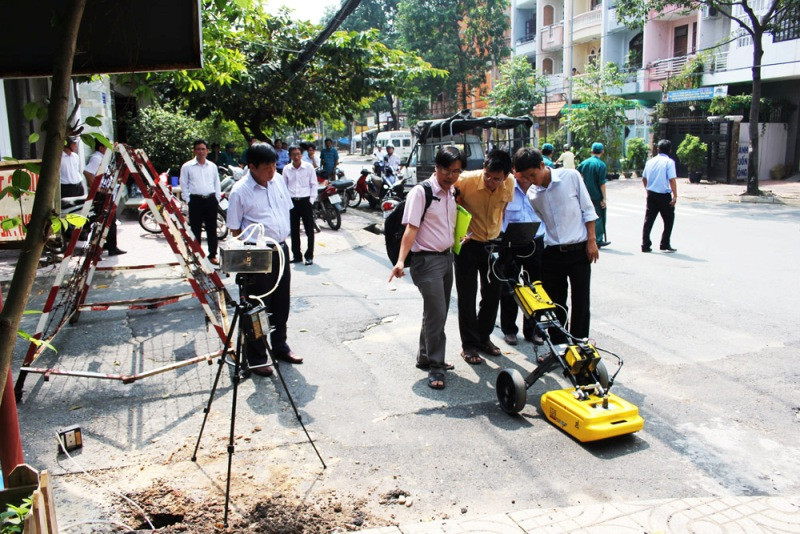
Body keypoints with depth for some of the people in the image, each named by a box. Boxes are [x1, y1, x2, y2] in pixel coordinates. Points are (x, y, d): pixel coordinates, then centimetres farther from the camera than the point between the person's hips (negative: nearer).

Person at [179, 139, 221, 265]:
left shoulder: (212, 166, 11)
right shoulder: (187, 166, 2)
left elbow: (217, 183, 15)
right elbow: (183, 185, 3)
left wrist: (217, 198, 7)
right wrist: (188, 200, -4)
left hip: (211, 200, 3)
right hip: (196, 200, -2)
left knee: (212, 229, 7)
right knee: (195, 230, 2)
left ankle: (212, 255, 15)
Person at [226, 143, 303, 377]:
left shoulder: (278, 182, 4)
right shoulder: (240, 191, -14)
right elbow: (235, 229, -9)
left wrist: (283, 240, 13)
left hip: (281, 250, 6)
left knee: (281, 304, 18)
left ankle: (279, 346, 36)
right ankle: (256, 358, 17)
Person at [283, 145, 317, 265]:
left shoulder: (308, 167, -2)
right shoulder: (286, 169, 5)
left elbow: (314, 184, 2)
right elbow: (284, 186, 12)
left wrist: (312, 200, -5)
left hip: (305, 201, -3)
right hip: (292, 202, 3)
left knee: (309, 229, -1)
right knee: (294, 230, 9)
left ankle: (309, 256, 7)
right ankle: (296, 255, 20)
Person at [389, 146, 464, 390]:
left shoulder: (452, 193, 11)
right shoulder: (421, 192, -12)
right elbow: (411, 228, -20)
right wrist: (401, 260, -30)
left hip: (447, 258, 8)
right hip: (426, 260, -8)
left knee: (437, 313, 14)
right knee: (436, 313, -10)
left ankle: (426, 358, 29)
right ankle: (435, 367, 1)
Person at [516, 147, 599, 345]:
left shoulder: (571, 176, -7)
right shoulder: (532, 195, 0)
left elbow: (587, 210, -2)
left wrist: (592, 240, -5)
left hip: (579, 249, -3)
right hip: (552, 253, 3)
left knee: (580, 302, 4)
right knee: (555, 304, 8)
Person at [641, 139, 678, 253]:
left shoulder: (650, 161, 7)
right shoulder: (669, 162, -10)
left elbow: (644, 178, 15)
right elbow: (672, 180, -17)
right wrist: (675, 196, -16)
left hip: (651, 195, 5)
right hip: (664, 195, -5)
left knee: (648, 220, 8)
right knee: (669, 220, 9)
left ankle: (645, 245, 5)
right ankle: (665, 245, 9)